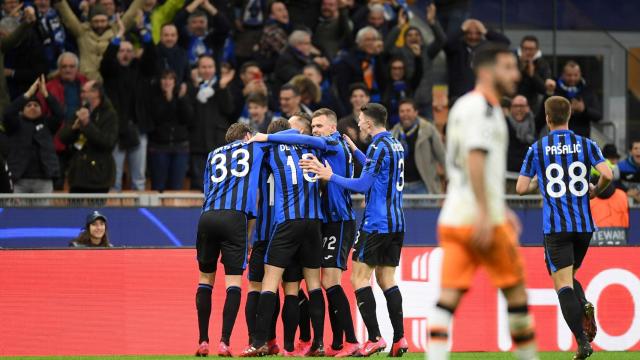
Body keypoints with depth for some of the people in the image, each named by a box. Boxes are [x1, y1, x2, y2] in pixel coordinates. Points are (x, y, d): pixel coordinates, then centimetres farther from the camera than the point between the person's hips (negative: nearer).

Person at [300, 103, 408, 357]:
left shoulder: (379, 147, -14)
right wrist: (354, 150, 35)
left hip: (376, 223, -9)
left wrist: (331, 176, -12)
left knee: (359, 278, -5)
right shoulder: (395, 145, 13)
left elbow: (363, 184, -17)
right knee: (386, 279, 11)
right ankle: (399, 339, 4)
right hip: (395, 223, 9)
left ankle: (375, 338, -12)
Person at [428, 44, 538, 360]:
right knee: (515, 288, 5)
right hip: (479, 217, -8)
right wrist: (485, 214, -23)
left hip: (453, 216, 8)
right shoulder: (484, 108, -9)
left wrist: (499, 209, 31)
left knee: (449, 293, -2)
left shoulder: (464, 106, 21)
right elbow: (475, 160, -20)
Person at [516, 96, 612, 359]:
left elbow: (521, 188, 2)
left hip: (555, 227, -3)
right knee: (570, 276, 23)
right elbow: (607, 174, -9)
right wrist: (595, 190, 11)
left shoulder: (536, 149, 1)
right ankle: (585, 307, -8)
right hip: (584, 225, 3)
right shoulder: (586, 145, 3)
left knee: (563, 284, -4)